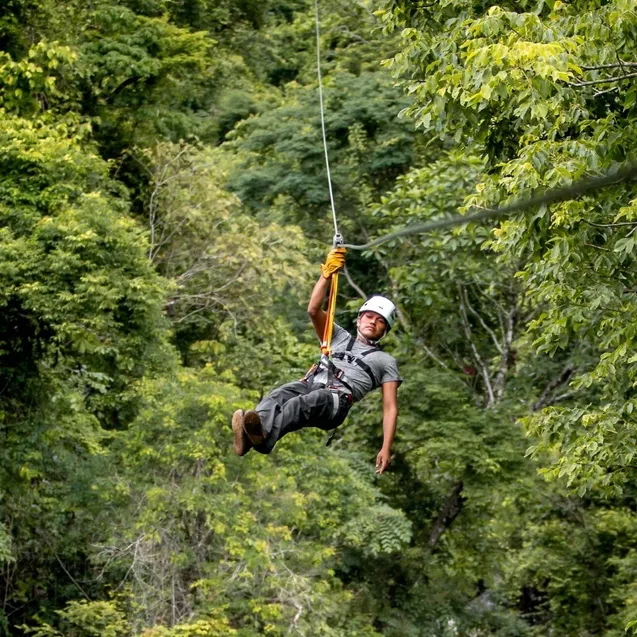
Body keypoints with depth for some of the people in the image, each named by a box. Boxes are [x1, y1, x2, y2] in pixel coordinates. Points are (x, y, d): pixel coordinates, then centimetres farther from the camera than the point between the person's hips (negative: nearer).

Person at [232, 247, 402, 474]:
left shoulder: (385, 362, 24)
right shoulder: (340, 337, 34)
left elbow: (390, 408, 14)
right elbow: (314, 310, 18)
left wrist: (386, 449, 1)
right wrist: (327, 274, 7)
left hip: (337, 400, -4)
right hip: (310, 384, 4)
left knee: (303, 403, -40)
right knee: (279, 396, -34)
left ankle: (262, 436, -71)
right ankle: (249, 433, -67)